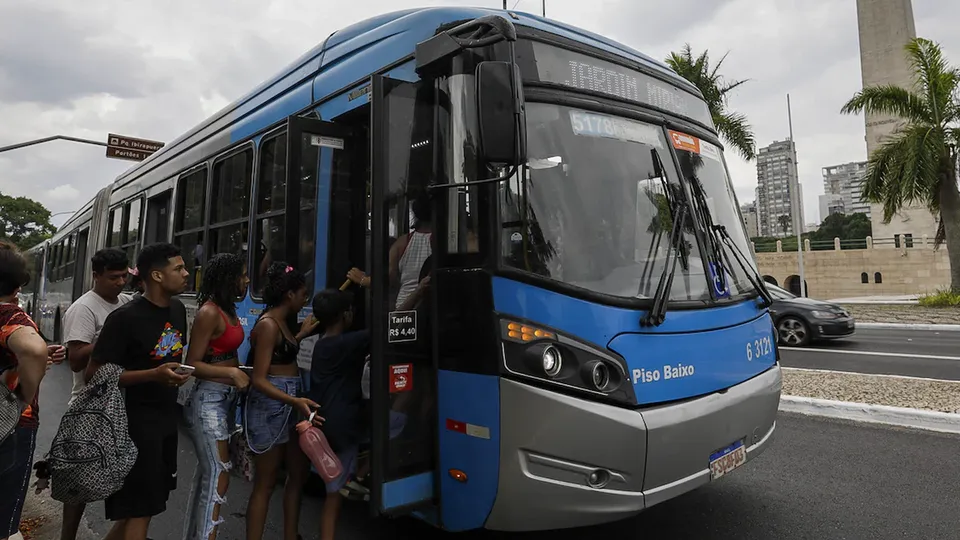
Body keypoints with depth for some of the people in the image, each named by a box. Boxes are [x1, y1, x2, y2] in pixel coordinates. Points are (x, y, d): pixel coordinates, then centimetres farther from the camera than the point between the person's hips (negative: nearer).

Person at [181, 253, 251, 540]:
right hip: (209, 400, -9)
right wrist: (231, 372, -27)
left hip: (226, 398, 9)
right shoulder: (209, 313, -18)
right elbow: (193, 364, -18)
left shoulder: (229, 310, 9)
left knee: (207, 471, 19)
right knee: (218, 475, -6)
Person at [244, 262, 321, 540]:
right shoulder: (268, 324, -18)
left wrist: (302, 334, 21)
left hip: (289, 404, 10)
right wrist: (295, 401, -34)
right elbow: (259, 379, -22)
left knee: (299, 473, 17)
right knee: (265, 483, 2)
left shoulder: (281, 322, 10)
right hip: (271, 405, -10)